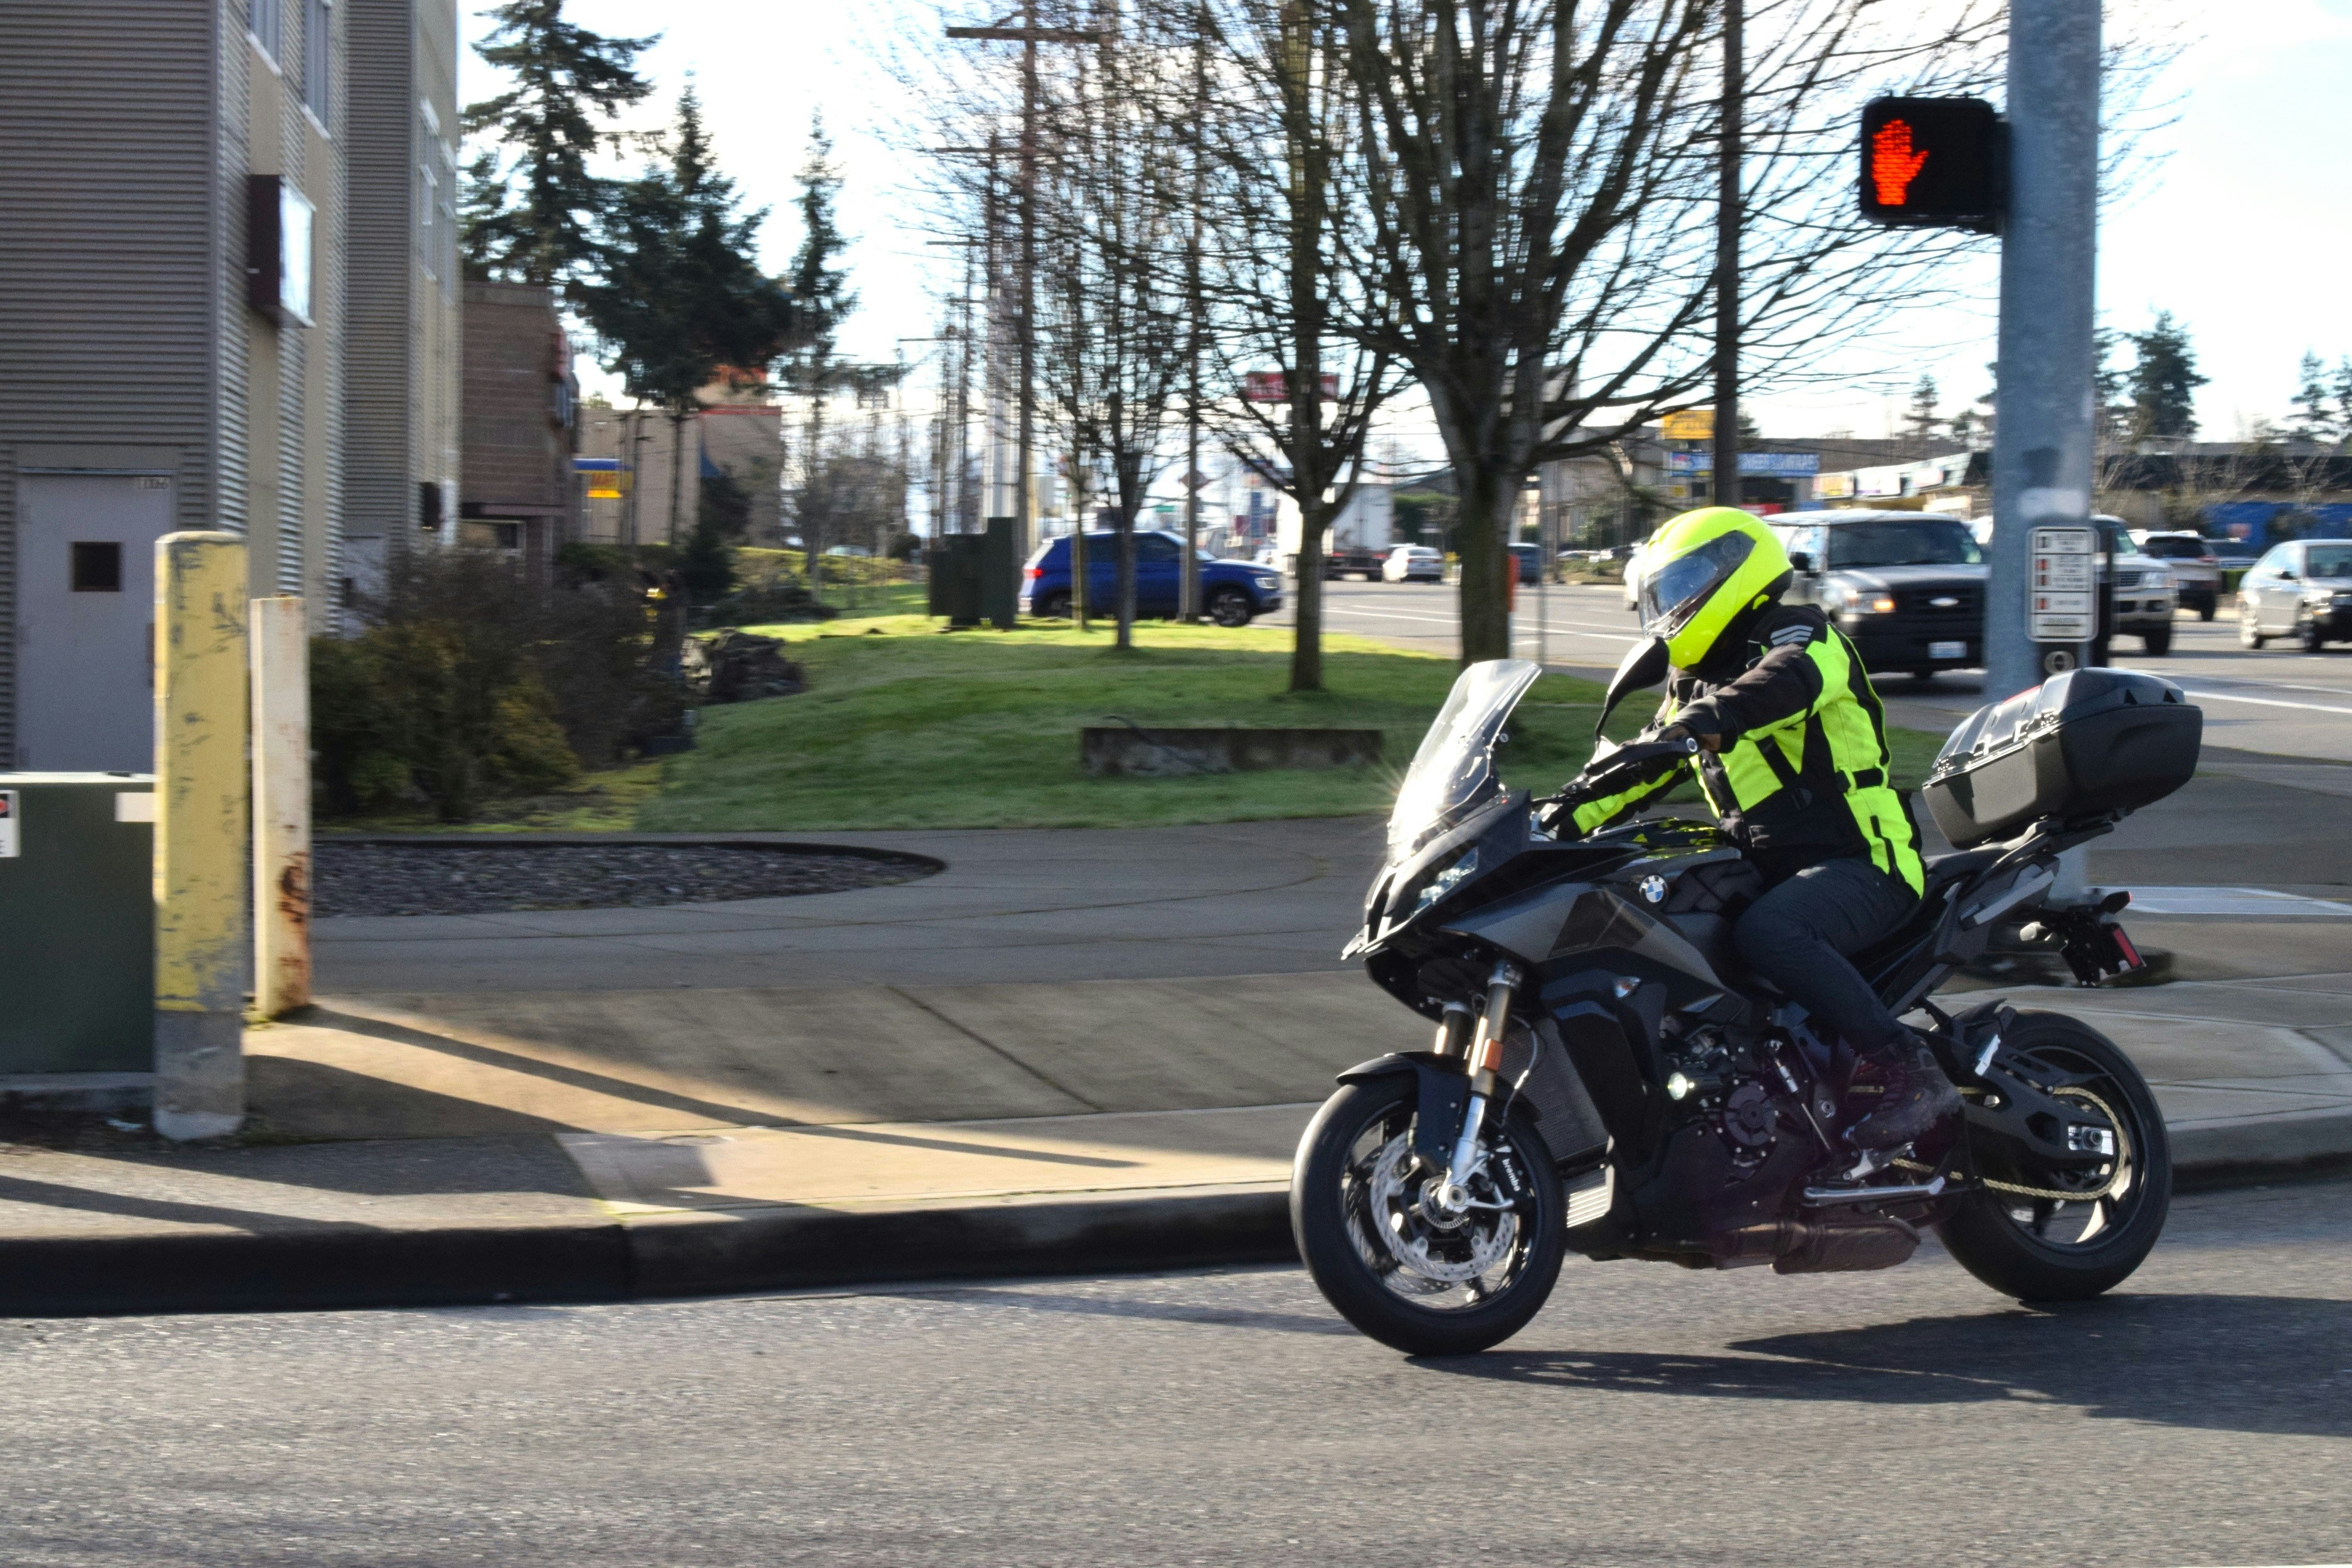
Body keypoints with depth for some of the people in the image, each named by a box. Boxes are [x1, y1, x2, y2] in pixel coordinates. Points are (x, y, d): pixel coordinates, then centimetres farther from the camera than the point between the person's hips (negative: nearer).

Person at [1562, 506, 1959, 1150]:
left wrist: (1710, 717, -50)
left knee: (1767, 933, -37)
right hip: (1768, 869, 9)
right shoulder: (1696, 682, 21)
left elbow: (1791, 679, -33)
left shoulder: (1802, 637, -8)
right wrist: (1565, 821, 11)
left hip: (1860, 863, -9)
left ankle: (1908, 1069, -33)